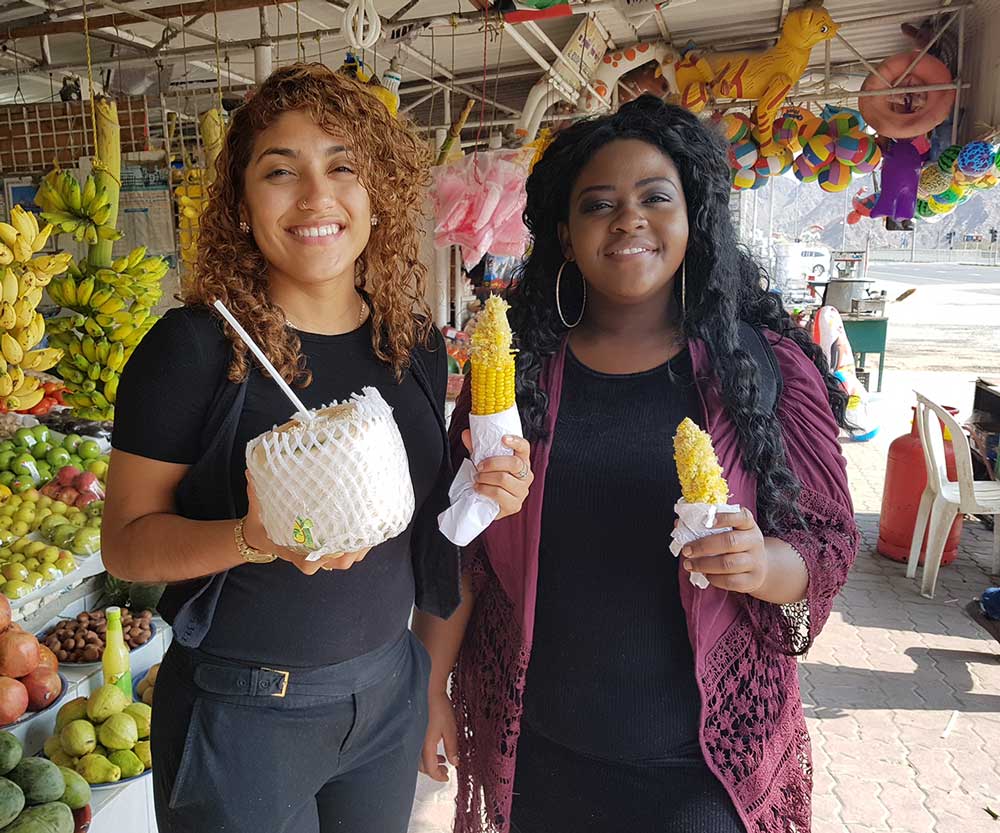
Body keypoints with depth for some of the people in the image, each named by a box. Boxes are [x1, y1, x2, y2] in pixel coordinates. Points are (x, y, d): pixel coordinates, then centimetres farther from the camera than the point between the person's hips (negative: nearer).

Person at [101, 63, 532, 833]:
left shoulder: (416, 344, -3)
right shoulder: (193, 348, -16)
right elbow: (126, 540, -11)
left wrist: (479, 493, -12)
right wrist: (255, 539, -29)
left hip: (391, 690, 5)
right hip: (244, 710, -4)